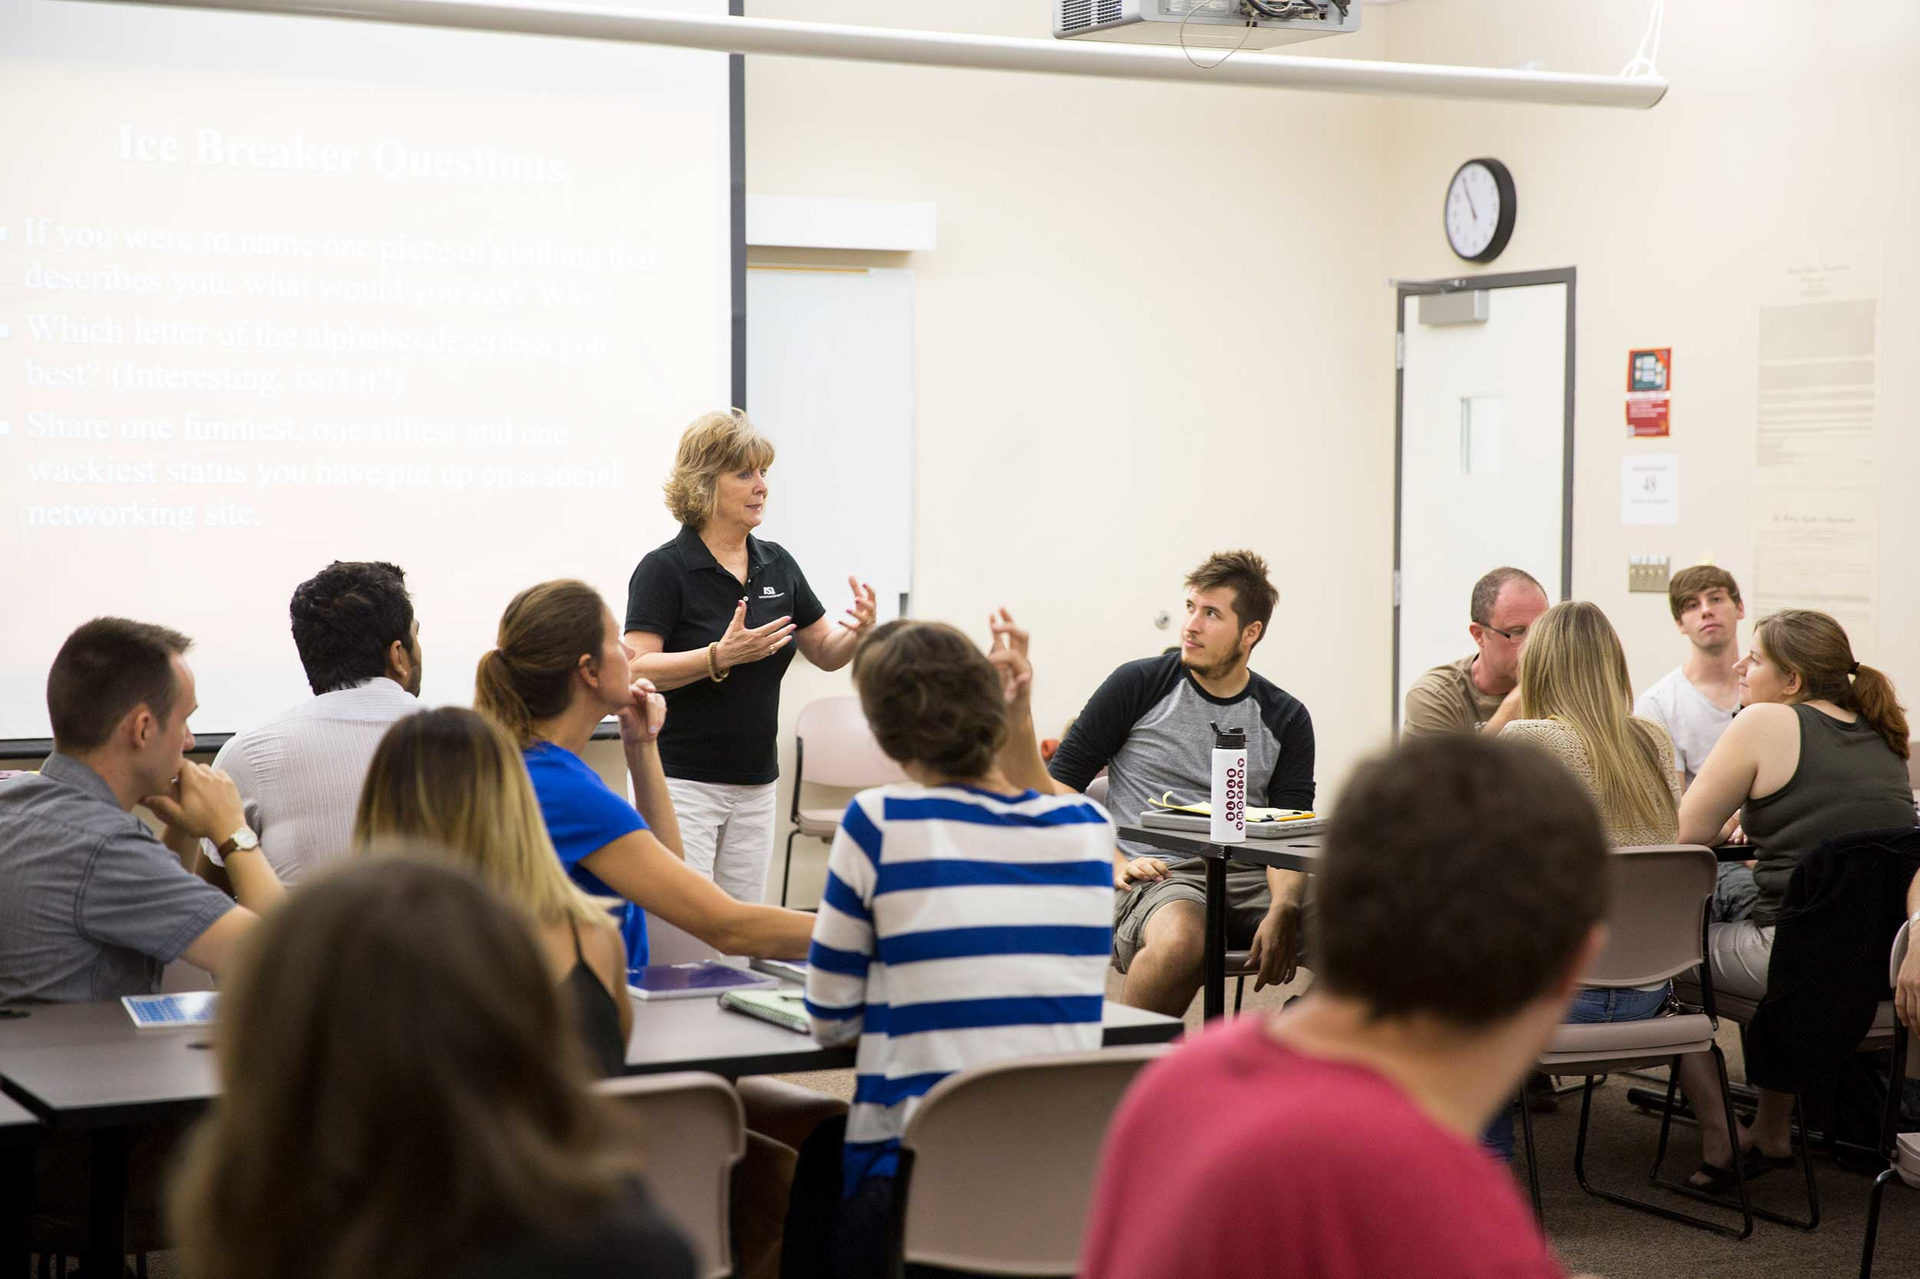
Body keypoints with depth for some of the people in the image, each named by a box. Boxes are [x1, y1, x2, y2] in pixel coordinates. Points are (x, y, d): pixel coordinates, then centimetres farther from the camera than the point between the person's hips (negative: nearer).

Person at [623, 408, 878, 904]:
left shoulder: (776, 564, 9)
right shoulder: (665, 568, -10)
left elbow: (826, 653, 15)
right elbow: (636, 671, -17)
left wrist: (857, 630, -6)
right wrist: (721, 656, -28)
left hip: (754, 784, 7)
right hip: (681, 782, -6)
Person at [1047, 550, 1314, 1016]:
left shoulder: (1286, 719, 13)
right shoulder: (1138, 686, 6)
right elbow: (1059, 785, 6)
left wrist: (1283, 910, -16)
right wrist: (1113, 864, -8)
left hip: (1247, 877, 3)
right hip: (1155, 876, -3)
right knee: (1181, 939, -40)